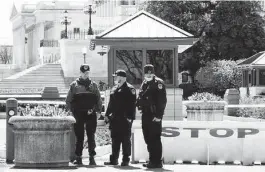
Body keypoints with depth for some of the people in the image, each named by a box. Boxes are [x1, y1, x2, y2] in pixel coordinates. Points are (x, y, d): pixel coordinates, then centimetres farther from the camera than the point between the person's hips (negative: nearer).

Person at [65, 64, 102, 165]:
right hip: (78, 114, 0)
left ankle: (92, 157, 1)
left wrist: (98, 110, 1)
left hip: (91, 114, 0)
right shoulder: (74, 85, 8)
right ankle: (78, 158, 6)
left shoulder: (93, 85, 11)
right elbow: (68, 100, 8)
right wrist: (70, 110, -3)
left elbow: (98, 99, 12)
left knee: (91, 137, -2)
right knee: (79, 137, 2)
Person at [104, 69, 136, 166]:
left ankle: (126, 160, 3)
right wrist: (107, 115, 15)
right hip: (115, 119, 7)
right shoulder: (114, 89, 17)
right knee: (115, 139, 11)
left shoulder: (129, 89, -7)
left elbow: (132, 105, -13)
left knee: (125, 140, -2)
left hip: (125, 119, -7)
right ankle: (114, 159, 17)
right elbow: (111, 103, 22)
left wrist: (130, 117, -19)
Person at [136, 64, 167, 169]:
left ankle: (157, 162, -2)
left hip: (154, 116, -8)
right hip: (146, 115, 8)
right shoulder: (144, 84, 16)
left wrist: (159, 115, -18)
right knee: (148, 139, 12)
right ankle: (152, 161, 20)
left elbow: (162, 101, -13)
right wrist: (139, 106, 5)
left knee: (155, 139, -6)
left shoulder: (158, 83, -7)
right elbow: (140, 97, 22)